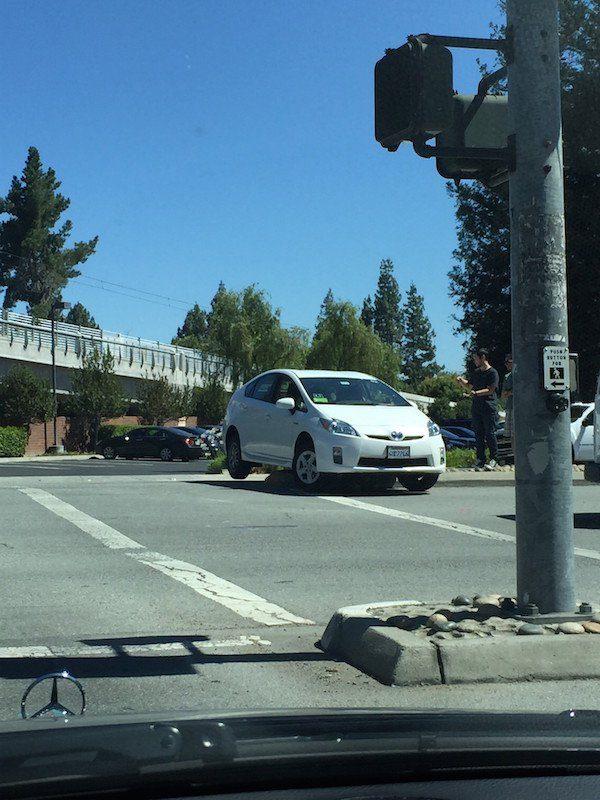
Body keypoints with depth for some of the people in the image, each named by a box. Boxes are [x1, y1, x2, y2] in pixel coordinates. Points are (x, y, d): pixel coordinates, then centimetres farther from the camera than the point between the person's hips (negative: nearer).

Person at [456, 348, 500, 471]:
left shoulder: (492, 373, -6)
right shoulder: (476, 372, 19)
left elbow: (490, 390, -14)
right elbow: (469, 384, 33)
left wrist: (476, 393, -26)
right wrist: (461, 380, 12)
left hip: (489, 408, -7)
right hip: (476, 408, 7)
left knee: (490, 434, -5)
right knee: (478, 435, 5)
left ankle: (493, 459, 2)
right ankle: (480, 459, 8)